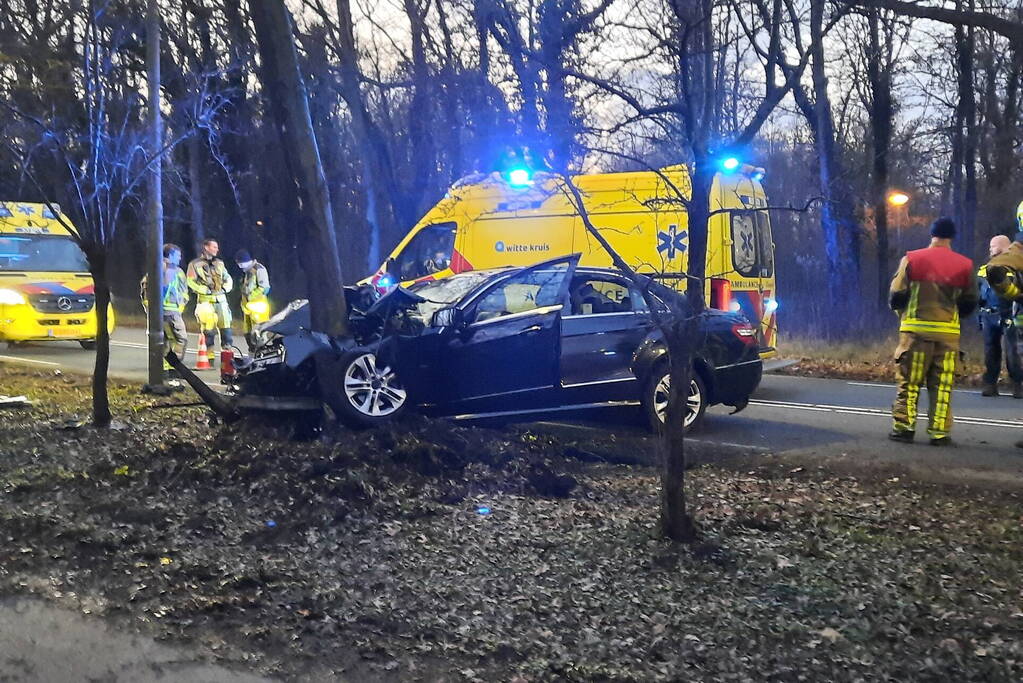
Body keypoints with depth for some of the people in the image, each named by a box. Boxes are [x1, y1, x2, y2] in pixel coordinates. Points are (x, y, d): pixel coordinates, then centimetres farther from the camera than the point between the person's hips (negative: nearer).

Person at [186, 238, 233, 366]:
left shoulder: (219, 263, 17)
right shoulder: (195, 264, 1)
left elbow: (228, 279, 21)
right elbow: (191, 282, -6)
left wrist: (225, 288, 2)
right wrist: (206, 290, -12)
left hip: (221, 299, 5)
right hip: (205, 301, -4)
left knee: (225, 326, 0)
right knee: (208, 329, -7)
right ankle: (209, 356, 0)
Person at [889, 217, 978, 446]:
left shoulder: (912, 259, -2)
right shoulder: (964, 265, 3)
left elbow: (897, 294, -3)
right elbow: (970, 302, 7)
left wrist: (904, 313, 16)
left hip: (915, 328, -1)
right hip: (948, 331, 1)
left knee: (909, 382, 7)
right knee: (942, 384, 7)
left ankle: (904, 427, 6)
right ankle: (939, 432, 7)